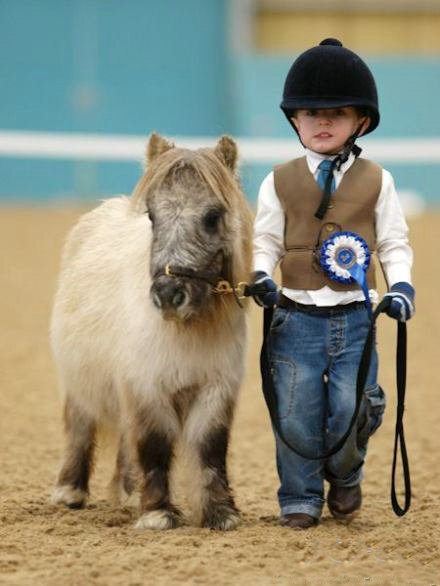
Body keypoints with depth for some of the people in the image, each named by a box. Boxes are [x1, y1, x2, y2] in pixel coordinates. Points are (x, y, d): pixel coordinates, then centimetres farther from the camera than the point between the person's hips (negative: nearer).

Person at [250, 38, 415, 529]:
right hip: (297, 317, 0)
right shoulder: (280, 182, 4)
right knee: (296, 413, 0)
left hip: (354, 317, 0)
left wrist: (400, 285, -9)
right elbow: (266, 240, 7)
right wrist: (261, 275, -13)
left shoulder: (376, 182, 5)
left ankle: (344, 477, 25)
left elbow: (394, 243, 8)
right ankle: (300, 500, 16)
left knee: (352, 407, -5)